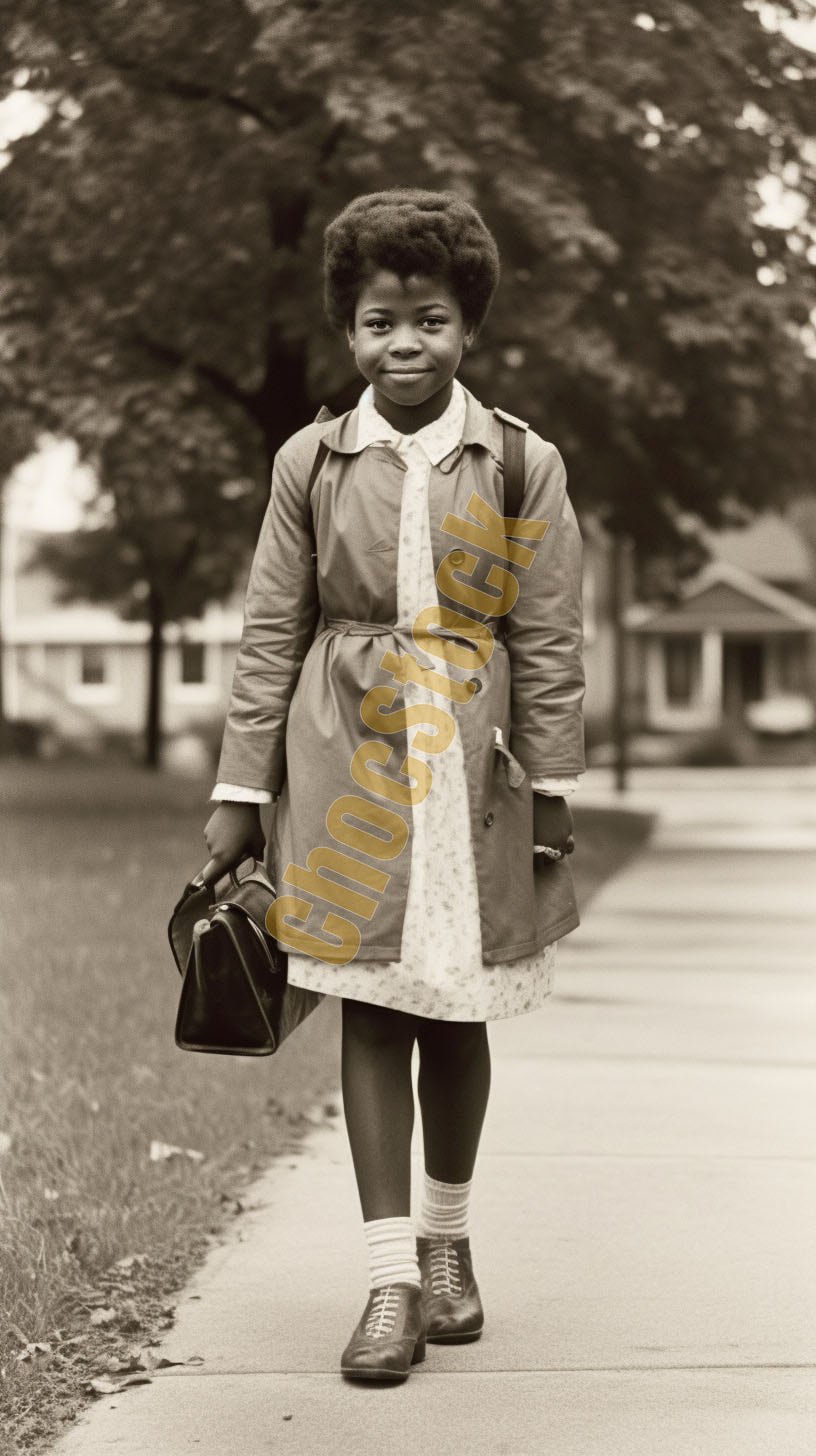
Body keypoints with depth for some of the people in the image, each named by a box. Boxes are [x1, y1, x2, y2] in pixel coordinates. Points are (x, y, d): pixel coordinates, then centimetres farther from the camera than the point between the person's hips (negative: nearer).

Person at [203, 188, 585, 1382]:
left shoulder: (523, 467, 0)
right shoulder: (310, 463, 2)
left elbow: (550, 644, 1)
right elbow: (271, 634, 4)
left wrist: (552, 792, -2)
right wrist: (241, 790, 2)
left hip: (473, 767, 0)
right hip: (349, 767, 0)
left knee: (457, 1012, 8)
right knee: (371, 1012, -2)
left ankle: (448, 1238, 29)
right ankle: (391, 1278, 2)